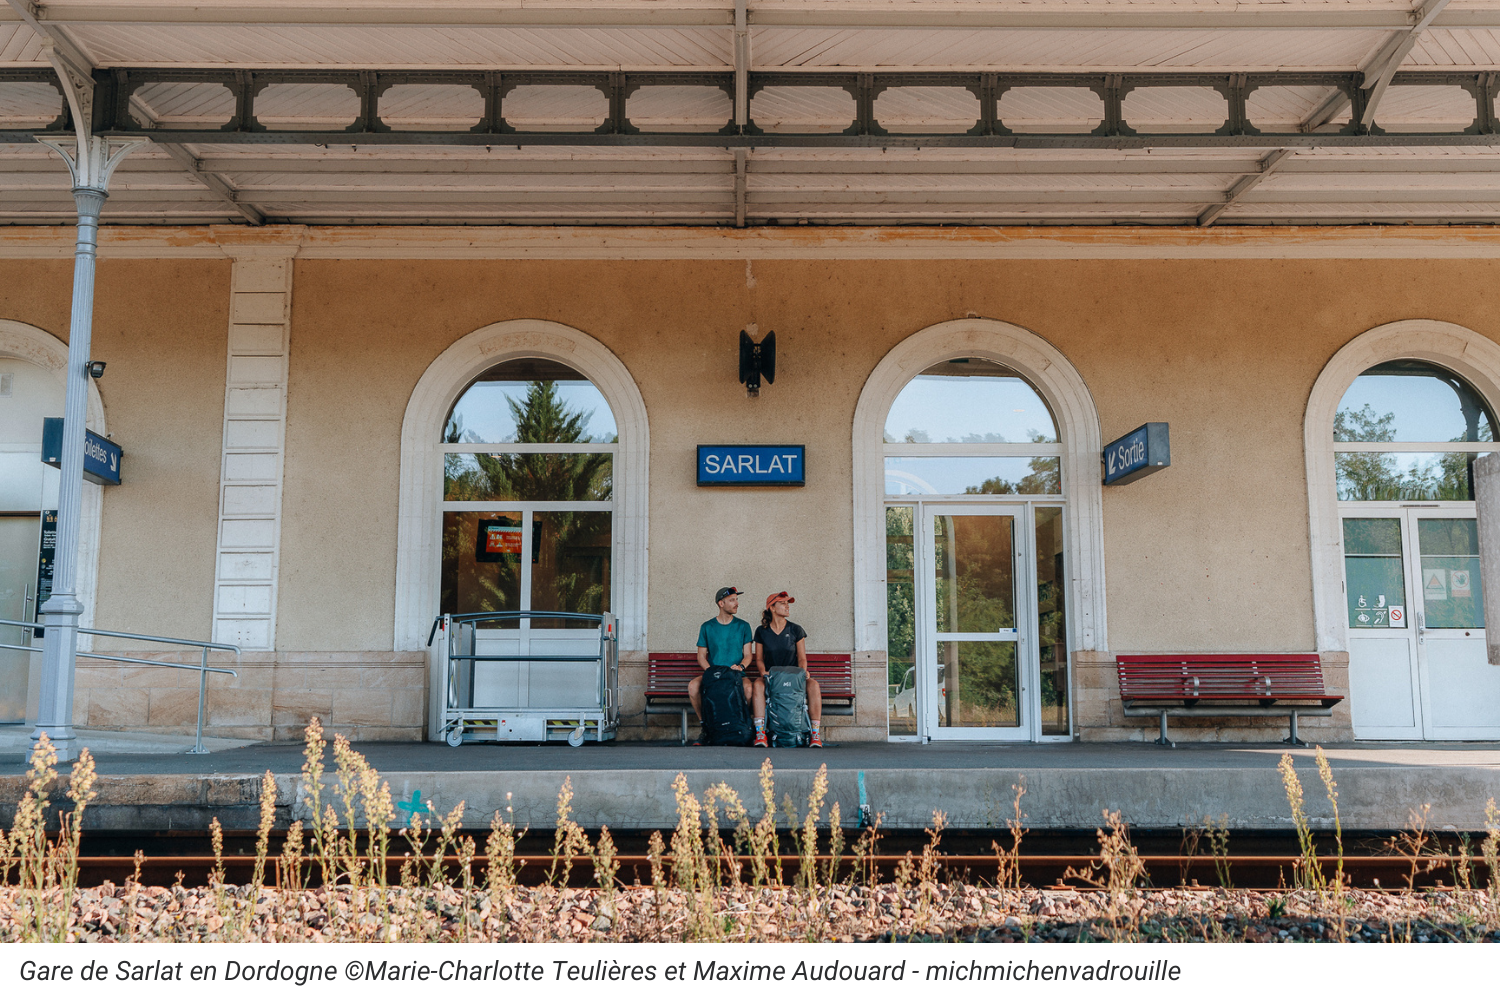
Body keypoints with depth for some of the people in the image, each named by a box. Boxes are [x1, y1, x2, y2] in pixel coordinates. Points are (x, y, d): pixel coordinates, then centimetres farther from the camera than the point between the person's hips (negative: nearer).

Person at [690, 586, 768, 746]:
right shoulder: (707, 627, 8)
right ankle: (705, 726, -11)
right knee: (693, 686, -30)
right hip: (712, 673, 1)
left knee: (749, 687, -35)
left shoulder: (743, 626, 9)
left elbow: (748, 655, 8)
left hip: (737, 674, -1)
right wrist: (711, 672, -12)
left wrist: (740, 666, -15)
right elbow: (701, 656, 8)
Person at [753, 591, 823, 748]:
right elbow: (759, 659, 9)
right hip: (771, 677, -1)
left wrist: (803, 673, -12)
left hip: (793, 676, 1)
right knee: (758, 685, -36)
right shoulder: (761, 632, 6)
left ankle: (815, 733, -30)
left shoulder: (796, 630, 7)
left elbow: (802, 658, 8)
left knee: (813, 685, -32)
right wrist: (763, 672, -11)